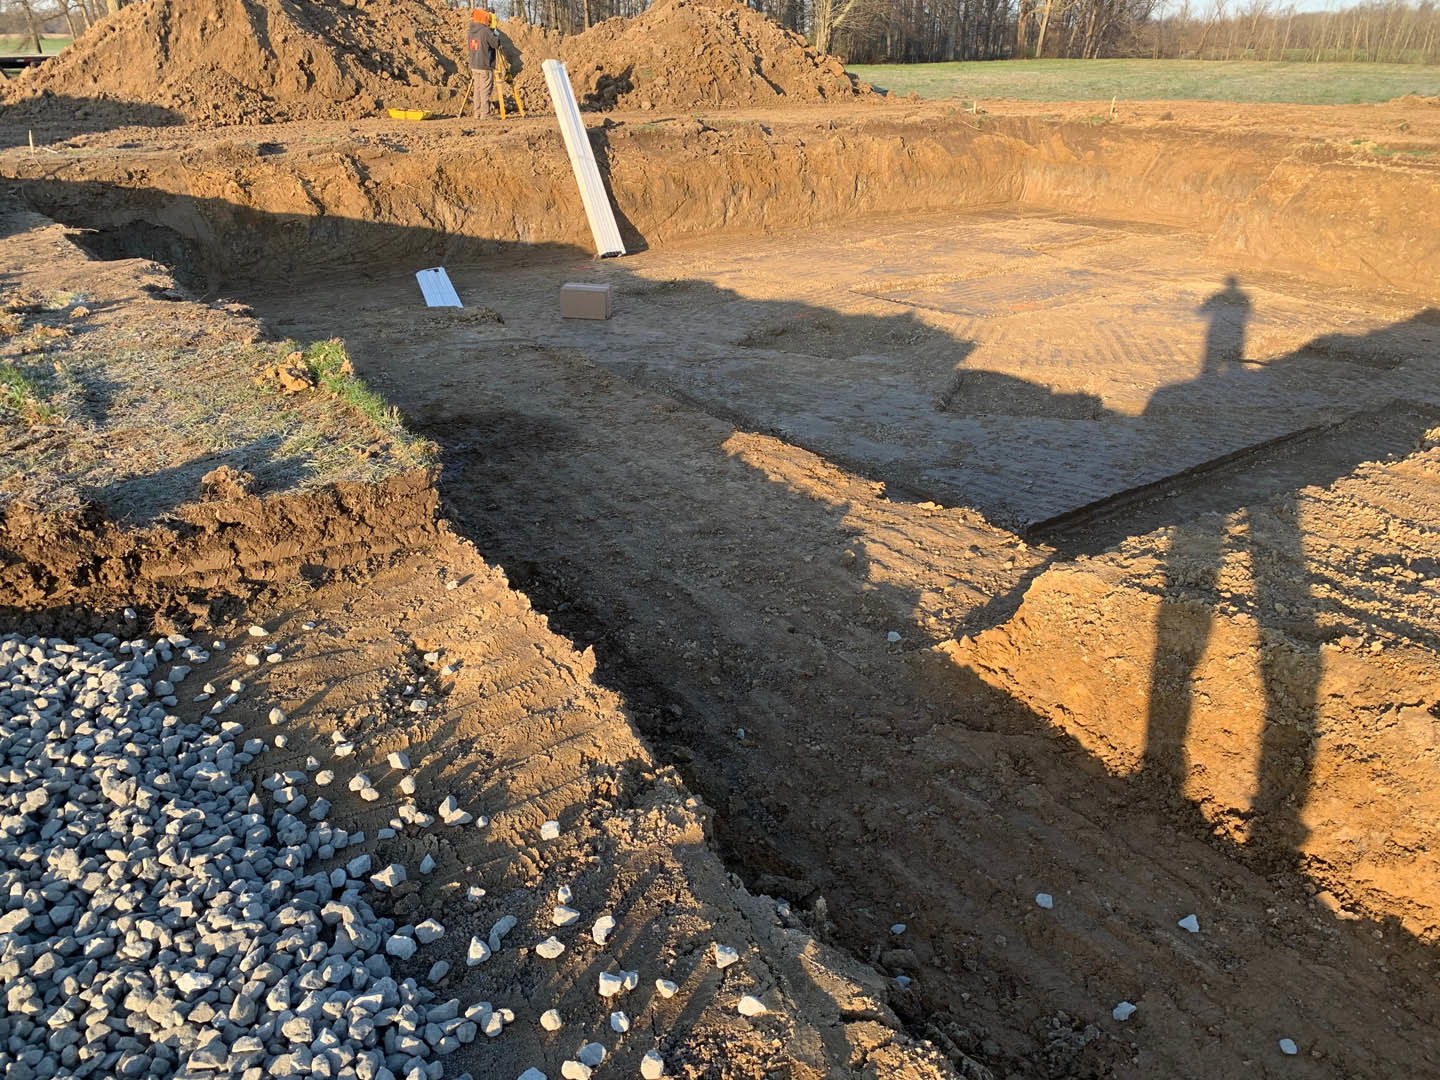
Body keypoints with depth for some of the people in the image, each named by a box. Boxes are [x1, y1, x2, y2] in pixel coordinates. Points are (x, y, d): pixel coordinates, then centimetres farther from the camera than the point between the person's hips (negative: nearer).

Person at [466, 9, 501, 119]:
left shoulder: (470, 32, 10)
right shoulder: (486, 31, -14)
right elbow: (496, 44, -13)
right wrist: (496, 34, 3)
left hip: (474, 66, 7)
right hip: (485, 66, -7)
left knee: (477, 90, 12)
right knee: (485, 91, -4)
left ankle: (477, 113, 13)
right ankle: (485, 114, -6)